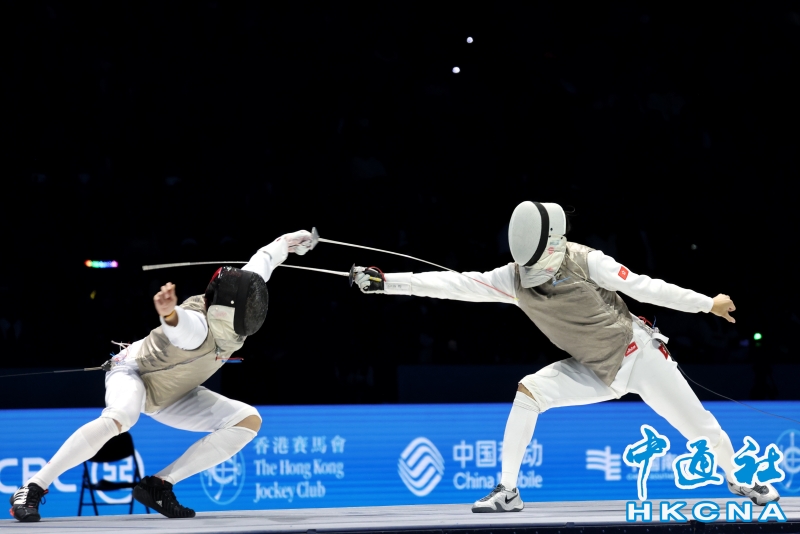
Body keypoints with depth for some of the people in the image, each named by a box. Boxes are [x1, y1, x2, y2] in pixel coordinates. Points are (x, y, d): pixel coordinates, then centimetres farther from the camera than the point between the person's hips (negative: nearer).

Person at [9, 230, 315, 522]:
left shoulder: (240, 291, -18)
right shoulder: (196, 325, -40)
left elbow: (261, 261, 4)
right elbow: (180, 323, -66)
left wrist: (288, 241, 22)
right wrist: (169, 311, -89)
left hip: (167, 394, 8)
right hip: (134, 373, -8)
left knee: (249, 421, -5)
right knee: (120, 419, -42)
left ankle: (158, 485, -5)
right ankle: (33, 489, -30)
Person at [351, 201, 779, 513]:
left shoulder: (585, 262, -23)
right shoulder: (514, 278, -15)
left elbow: (644, 288, -16)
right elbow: (453, 284, -21)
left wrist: (707, 304, -14)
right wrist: (384, 282, -29)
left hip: (639, 355, -3)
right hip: (595, 372, 3)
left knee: (699, 427, 0)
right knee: (528, 391, -19)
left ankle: (736, 479, 32)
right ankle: (508, 491, -12)